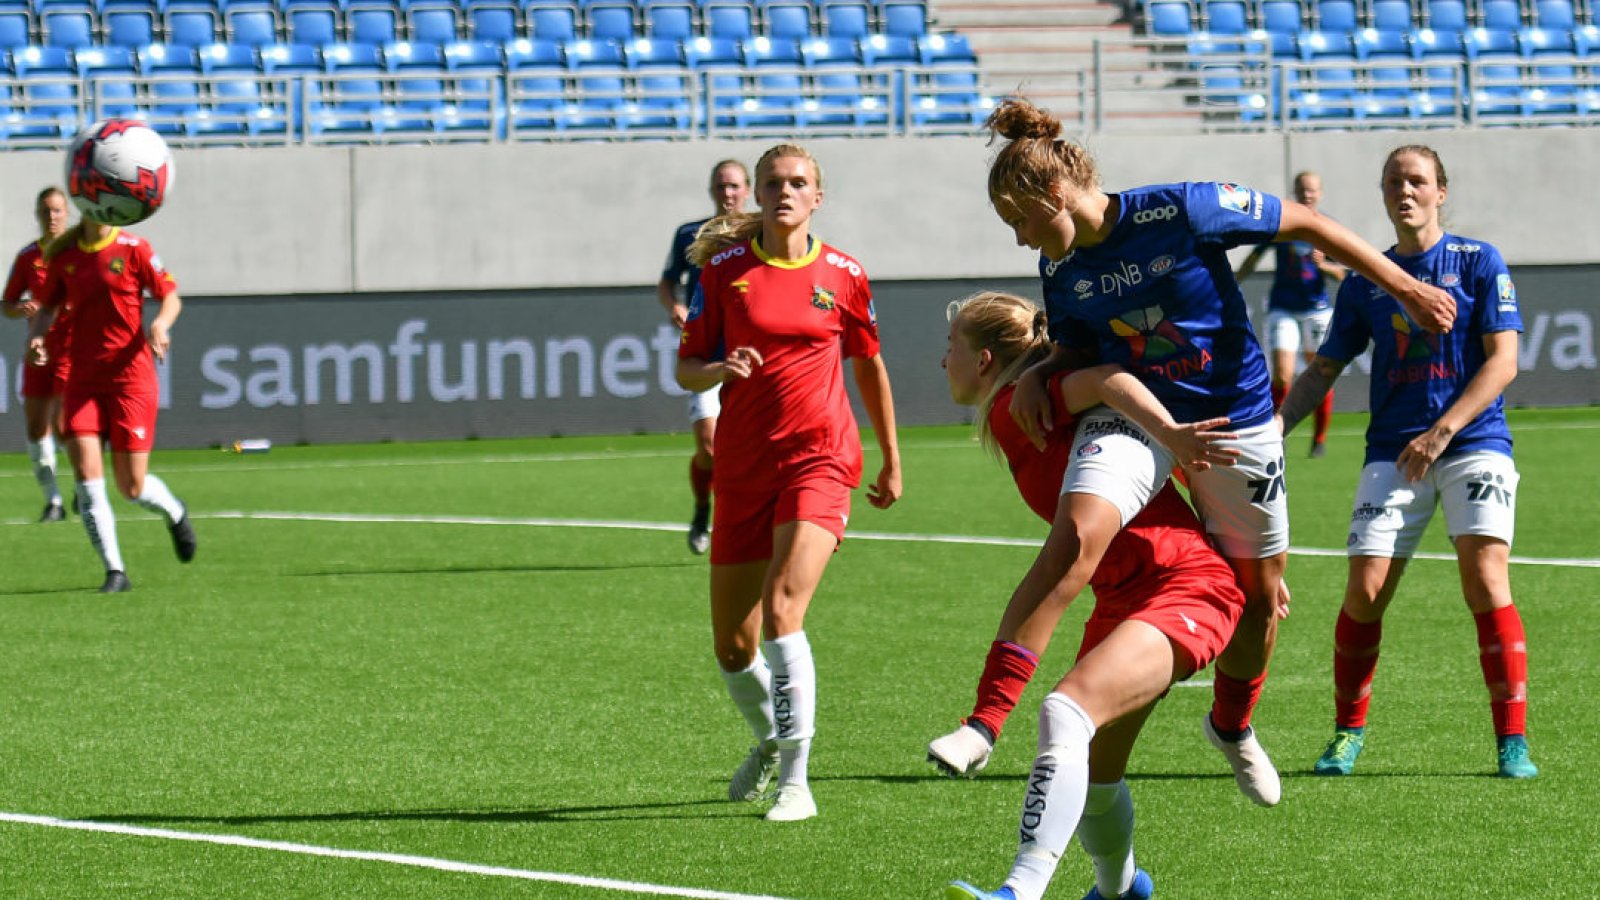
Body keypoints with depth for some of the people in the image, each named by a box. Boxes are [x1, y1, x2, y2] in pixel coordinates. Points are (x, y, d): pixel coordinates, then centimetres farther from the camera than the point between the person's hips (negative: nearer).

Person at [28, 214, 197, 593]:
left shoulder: (133, 249, -4)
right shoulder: (64, 256, 6)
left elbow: (170, 296, 0)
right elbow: (48, 306, 15)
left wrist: (160, 323, -22)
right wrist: (36, 335, -5)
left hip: (131, 377, -3)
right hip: (83, 377, 3)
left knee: (132, 487, -1)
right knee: (86, 472, -14)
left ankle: (175, 512, 35)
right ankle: (115, 572, -6)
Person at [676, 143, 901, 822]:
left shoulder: (842, 275, 1)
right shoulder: (723, 268, 1)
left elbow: (869, 365, 15)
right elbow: (686, 367, 4)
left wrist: (891, 460, 20)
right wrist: (717, 370, -19)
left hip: (819, 459, -2)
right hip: (742, 467, 2)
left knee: (781, 612, -22)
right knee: (732, 645, 7)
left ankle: (795, 780, -18)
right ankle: (768, 739, 39)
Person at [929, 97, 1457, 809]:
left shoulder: (1181, 213, -19)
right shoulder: (1060, 269, -3)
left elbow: (1308, 225, -9)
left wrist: (1403, 285, -8)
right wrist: (1038, 375, -6)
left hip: (1235, 417, -1)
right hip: (1133, 415, 1)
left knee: (1261, 595, 10)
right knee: (1077, 538, -26)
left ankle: (1231, 725, 41)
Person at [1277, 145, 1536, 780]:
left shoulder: (1478, 263, 2)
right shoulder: (1366, 281, 11)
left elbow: (1503, 360, -5)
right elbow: (1324, 369, 16)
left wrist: (1442, 432, -15)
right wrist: (1273, 428, 0)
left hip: (1473, 441, -3)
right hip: (1392, 452, 3)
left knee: (1485, 579, -18)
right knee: (1365, 589, -8)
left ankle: (1512, 741, -12)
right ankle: (1348, 733, 10)